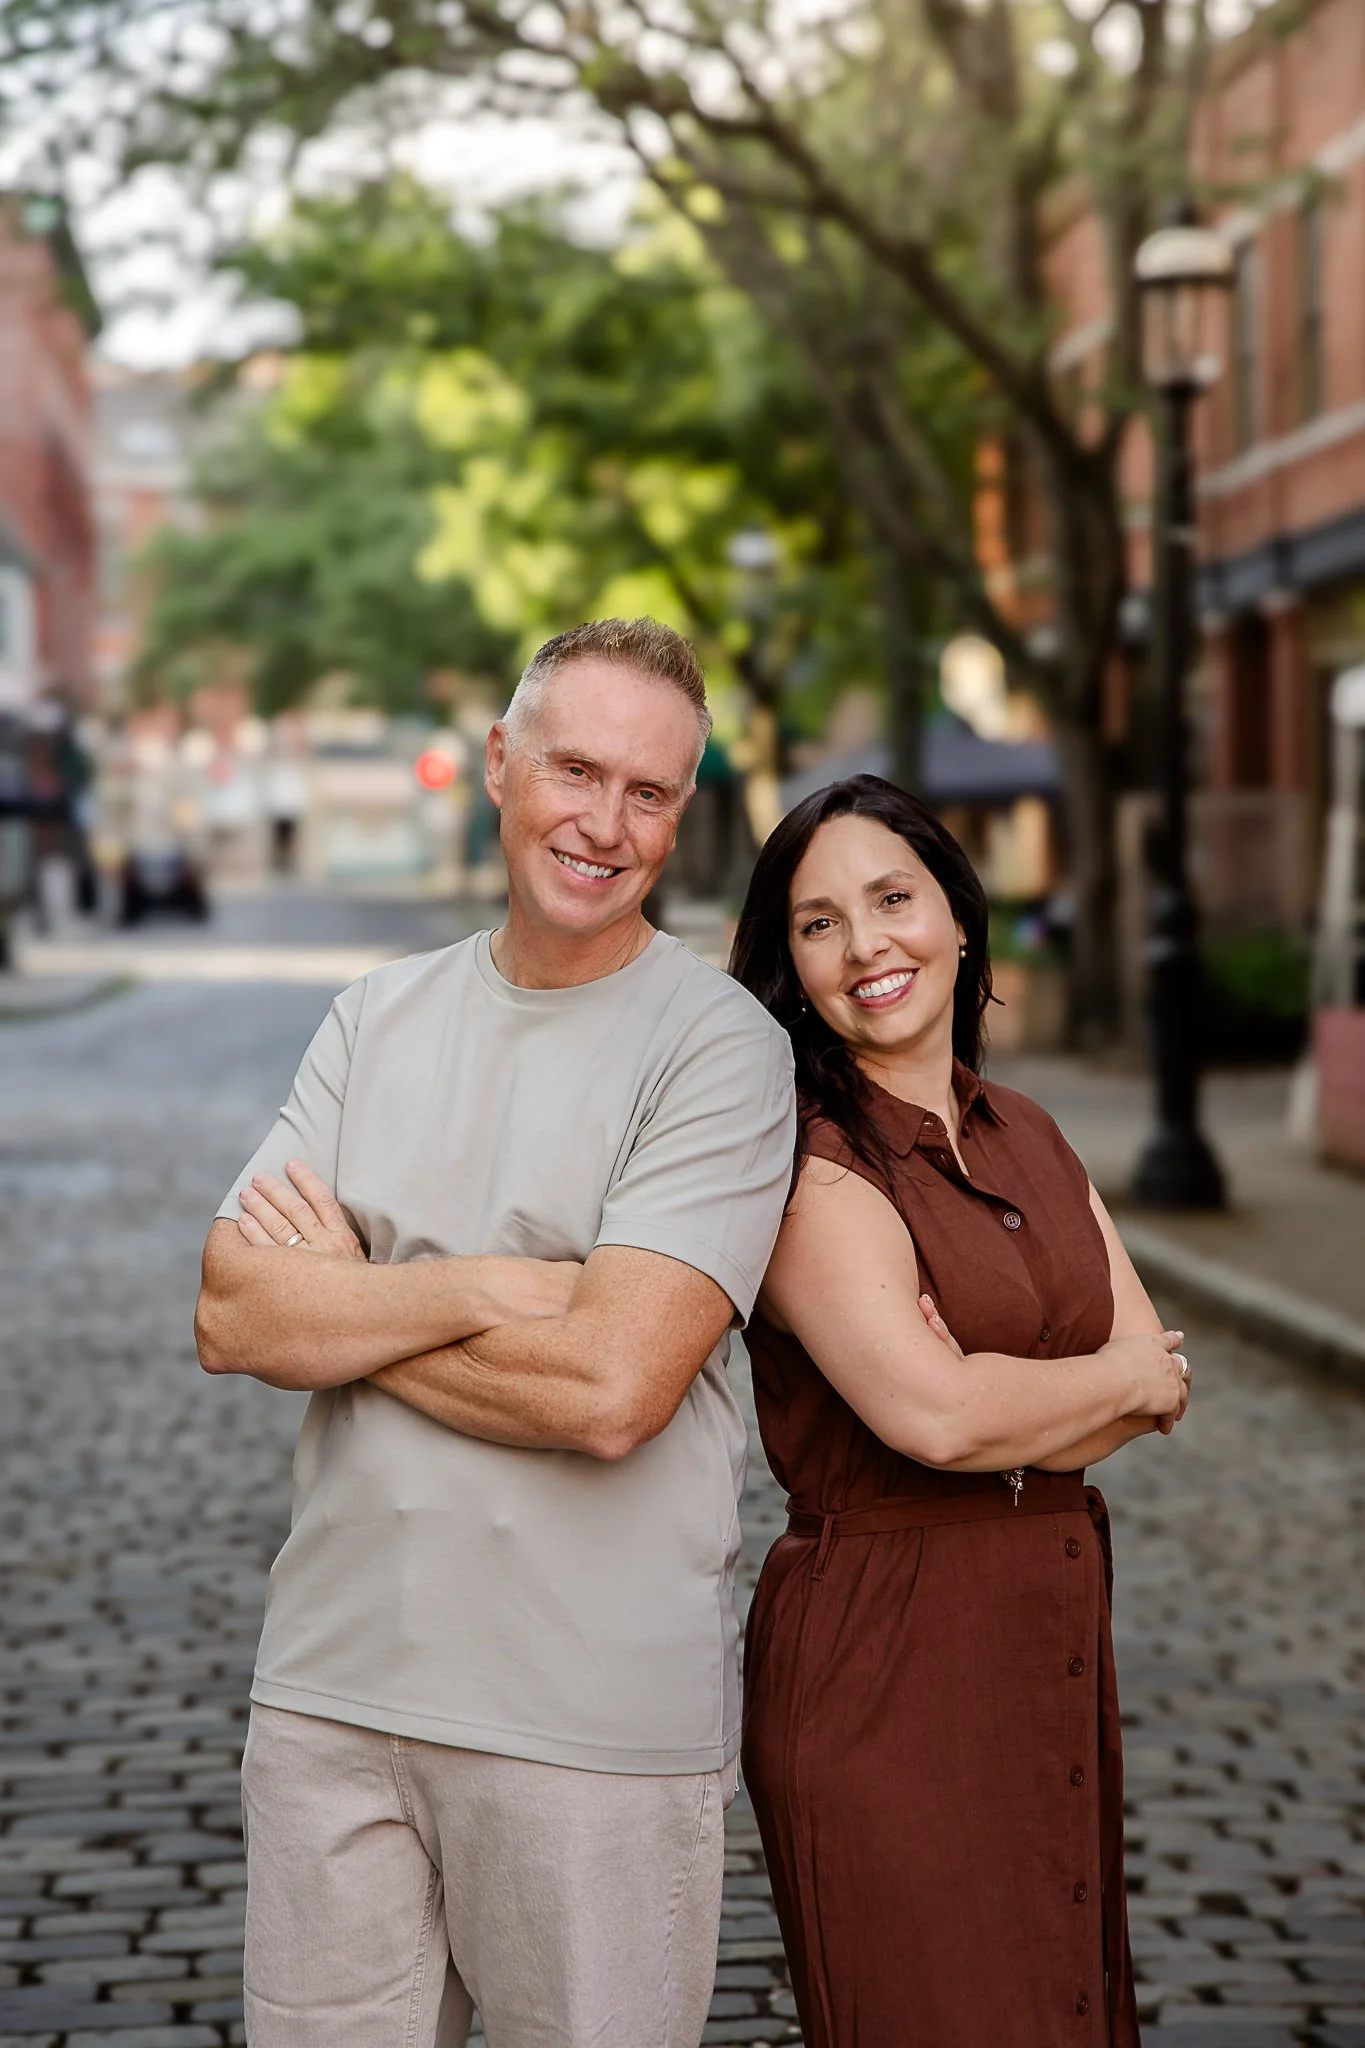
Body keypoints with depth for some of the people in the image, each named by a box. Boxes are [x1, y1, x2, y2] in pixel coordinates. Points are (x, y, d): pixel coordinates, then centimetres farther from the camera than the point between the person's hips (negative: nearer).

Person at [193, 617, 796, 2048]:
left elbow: (612, 1389, -20)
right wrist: (482, 1289, -15)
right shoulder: (379, 1018, 8)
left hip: (596, 1719, -4)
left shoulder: (718, 1046, -8)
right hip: (330, 1686, 4)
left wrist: (337, 1304, -9)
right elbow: (231, 1318, -3)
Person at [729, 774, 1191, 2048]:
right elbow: (935, 1416, -22)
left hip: (1055, 1653, 7)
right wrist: (1122, 1379, -6)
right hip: (882, 1666, -7)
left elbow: (1159, 1391, 4)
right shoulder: (809, 1159, -12)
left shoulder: (1025, 1139, 12)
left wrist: (1013, 1408, -13)